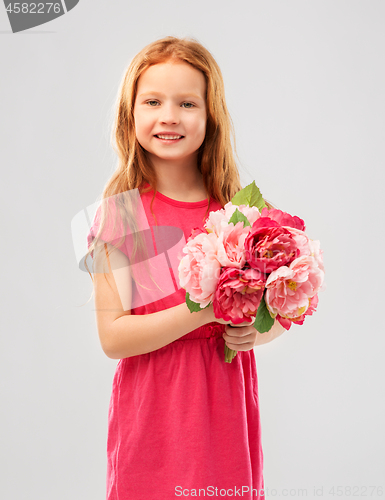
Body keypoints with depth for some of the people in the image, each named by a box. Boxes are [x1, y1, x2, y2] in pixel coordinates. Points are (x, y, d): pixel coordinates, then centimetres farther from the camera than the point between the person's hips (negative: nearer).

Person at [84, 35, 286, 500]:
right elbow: (113, 336, -13)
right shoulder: (121, 212, -9)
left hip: (227, 402, 3)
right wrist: (205, 309, -22)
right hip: (154, 409, -2)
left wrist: (259, 331, -13)